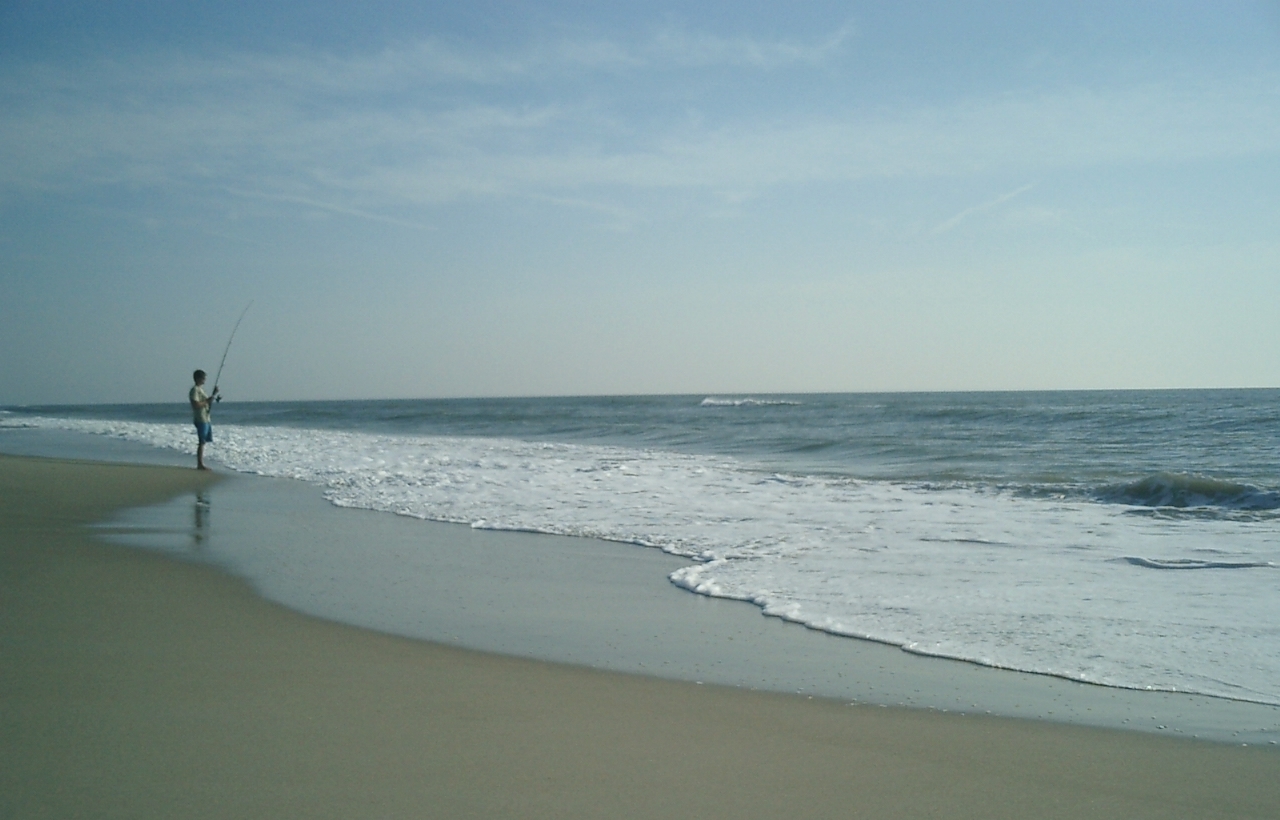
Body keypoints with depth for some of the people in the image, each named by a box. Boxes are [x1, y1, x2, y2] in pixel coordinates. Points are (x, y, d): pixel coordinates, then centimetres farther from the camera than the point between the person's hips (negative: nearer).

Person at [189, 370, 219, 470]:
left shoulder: (201, 389, 19)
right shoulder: (194, 390, -11)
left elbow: (208, 403, 26)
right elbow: (196, 405, -21)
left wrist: (214, 394, 15)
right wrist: (207, 401, -15)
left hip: (207, 419, 10)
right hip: (201, 420, -10)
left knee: (203, 442, 9)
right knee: (202, 442, -9)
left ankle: (201, 464, 12)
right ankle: (200, 464, -7)